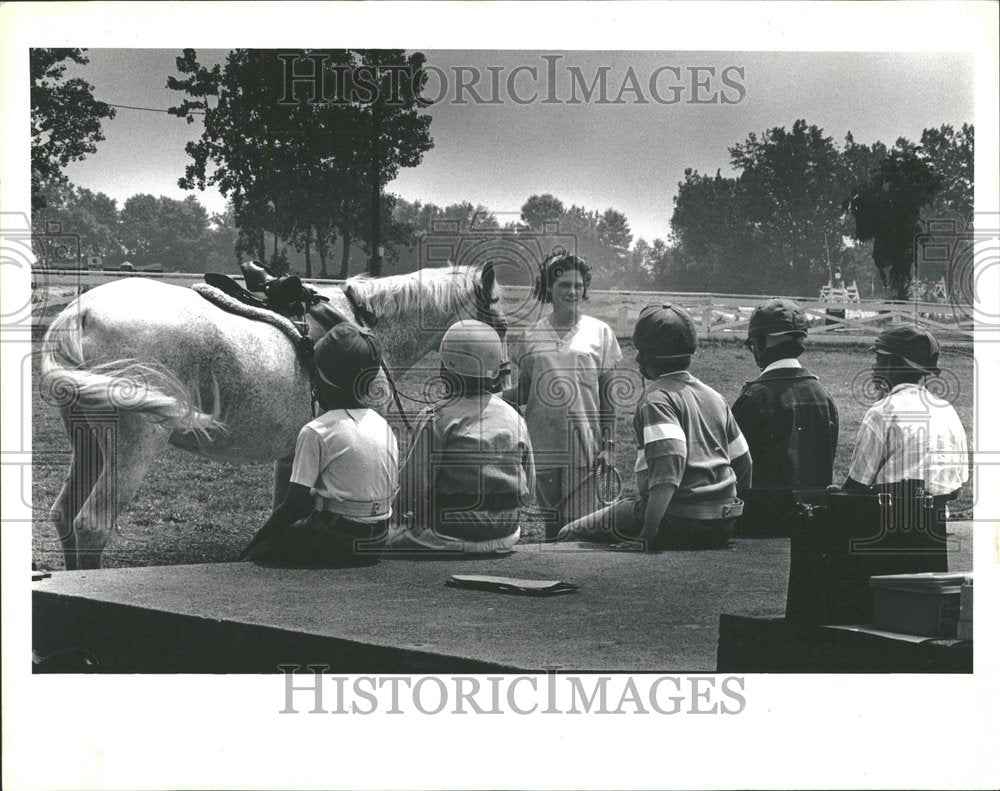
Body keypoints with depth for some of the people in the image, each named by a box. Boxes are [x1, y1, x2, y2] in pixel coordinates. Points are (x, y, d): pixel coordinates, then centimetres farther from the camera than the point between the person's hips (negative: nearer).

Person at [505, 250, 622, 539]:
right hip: (543, 446, 2)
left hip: (583, 446, -2)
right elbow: (524, 393, 12)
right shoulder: (532, 336, 8)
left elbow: (608, 394, 4)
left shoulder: (600, 333, 4)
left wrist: (609, 444, -2)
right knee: (551, 521, 7)